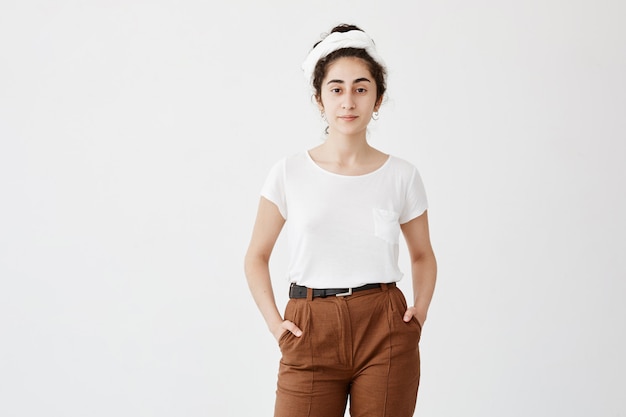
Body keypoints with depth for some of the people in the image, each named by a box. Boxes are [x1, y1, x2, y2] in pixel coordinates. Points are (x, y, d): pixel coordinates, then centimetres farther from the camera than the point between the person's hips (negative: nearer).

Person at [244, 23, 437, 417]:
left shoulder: (402, 176, 3)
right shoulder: (290, 173, 1)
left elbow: (423, 255, 16)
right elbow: (257, 256, 9)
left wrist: (419, 312, 2)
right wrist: (273, 321, -3)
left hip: (386, 335, 1)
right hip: (310, 336, 0)